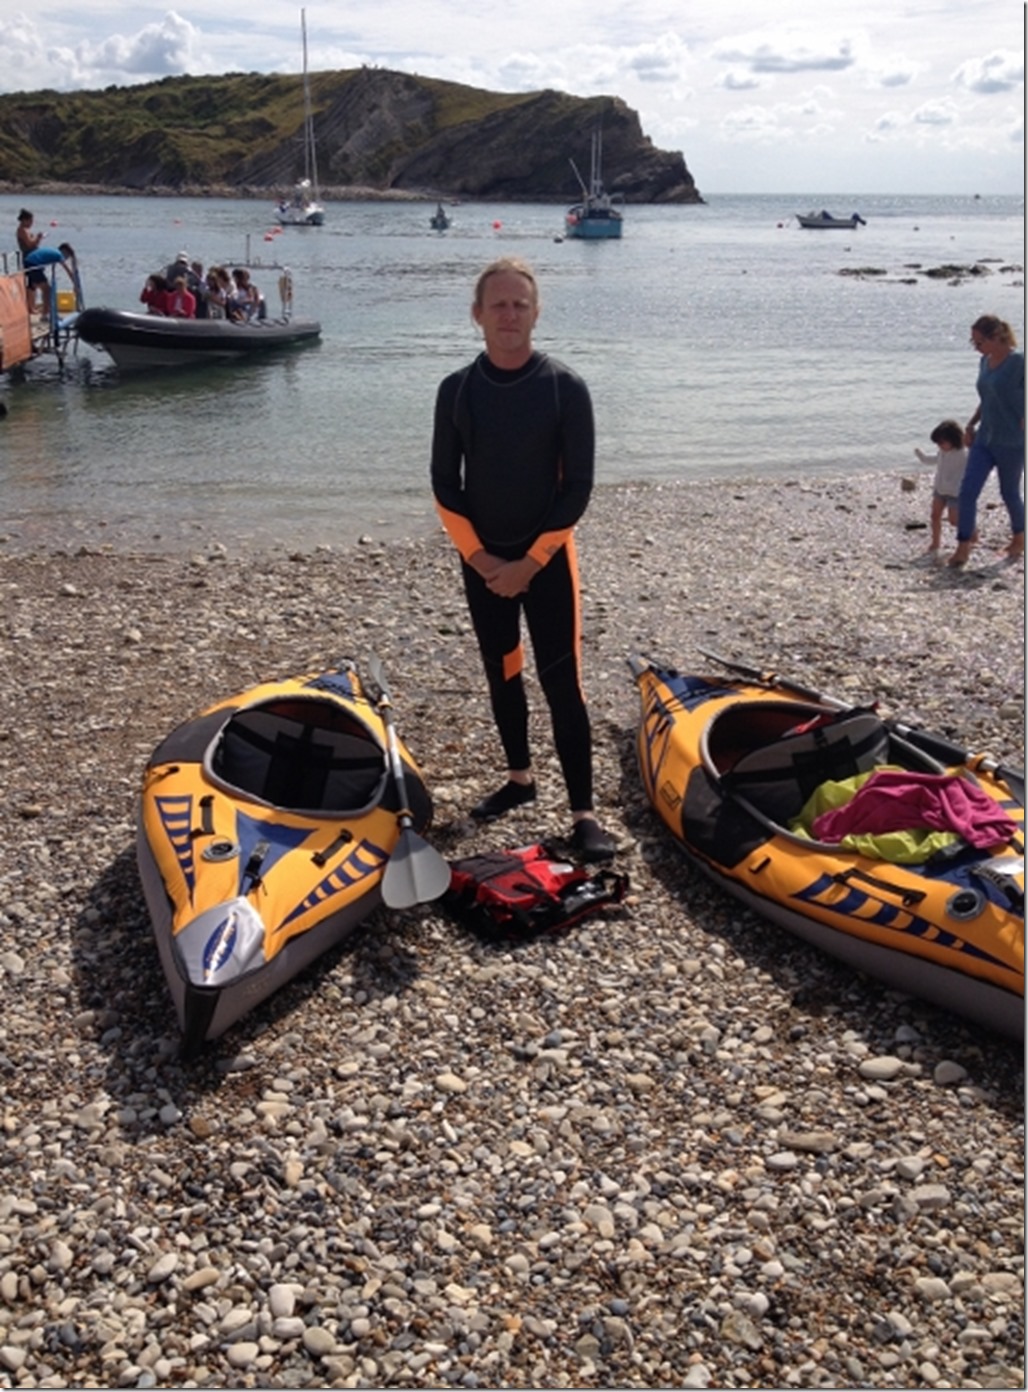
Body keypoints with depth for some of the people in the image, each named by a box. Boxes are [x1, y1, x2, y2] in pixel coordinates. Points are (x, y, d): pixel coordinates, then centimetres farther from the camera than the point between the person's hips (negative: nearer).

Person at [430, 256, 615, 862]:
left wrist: (529, 562, -13)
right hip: (481, 560, 4)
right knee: (501, 672, 15)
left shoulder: (566, 388, -9)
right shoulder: (457, 390, -1)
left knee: (562, 682, -6)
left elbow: (578, 487, -10)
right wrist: (479, 556, -8)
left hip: (547, 556, -3)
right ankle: (520, 777, 34)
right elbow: (445, 485, 2)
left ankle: (584, 813, 0)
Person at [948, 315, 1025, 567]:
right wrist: (971, 425, 15)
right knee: (967, 491, -6)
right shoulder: (985, 362, 8)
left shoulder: (1018, 362, -14)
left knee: (1010, 493, 9)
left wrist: (1022, 431, -18)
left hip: (1011, 443, -6)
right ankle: (963, 547, -3)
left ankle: (1019, 540, 32)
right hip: (984, 439, 6)